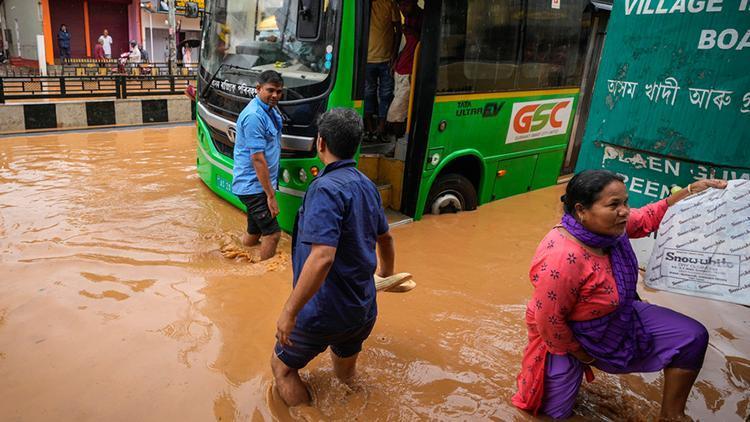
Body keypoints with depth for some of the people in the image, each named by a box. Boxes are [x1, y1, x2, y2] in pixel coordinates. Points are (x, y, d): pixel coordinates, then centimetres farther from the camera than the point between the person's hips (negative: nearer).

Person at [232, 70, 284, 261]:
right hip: (254, 186, -9)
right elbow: (258, 159, -23)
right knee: (273, 233, -7)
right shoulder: (254, 116, -21)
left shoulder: (272, 110, 9)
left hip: (258, 185, 9)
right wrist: (271, 195, -21)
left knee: (253, 233, 18)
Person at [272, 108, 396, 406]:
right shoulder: (367, 186, 4)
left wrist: (289, 311, -26)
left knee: (282, 367, 18)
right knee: (346, 376, 29)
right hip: (363, 311, 8)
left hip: (324, 313, -7)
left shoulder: (326, 188, -23)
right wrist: (387, 273, 37)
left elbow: (322, 257, -34)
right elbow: (385, 237, 18)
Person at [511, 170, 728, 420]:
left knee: (692, 337, 1)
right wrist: (577, 351, -13)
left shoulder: (608, 226, -16)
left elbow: (649, 217, 6)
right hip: (567, 335, -7)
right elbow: (549, 321, -31)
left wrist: (692, 191, -5)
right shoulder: (561, 259, -42)